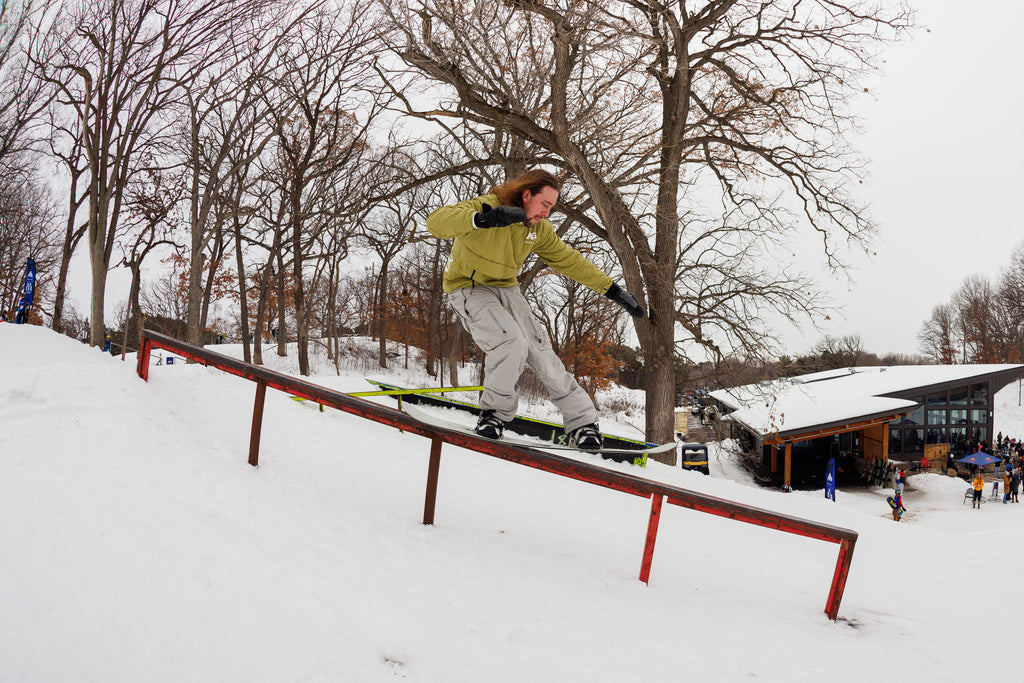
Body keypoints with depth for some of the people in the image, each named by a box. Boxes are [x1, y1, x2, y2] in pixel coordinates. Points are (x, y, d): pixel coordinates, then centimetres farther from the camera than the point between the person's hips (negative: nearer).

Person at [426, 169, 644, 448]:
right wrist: (483, 219, -50)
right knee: (512, 343, -29)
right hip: (469, 289, -6)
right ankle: (494, 412, -8)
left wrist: (612, 289, 9)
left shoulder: (538, 229, 1)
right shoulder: (484, 206, -21)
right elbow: (436, 221, -35)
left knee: (541, 353, -6)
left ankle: (582, 424, 3)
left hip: (506, 290, 6)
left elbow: (569, 260, 10)